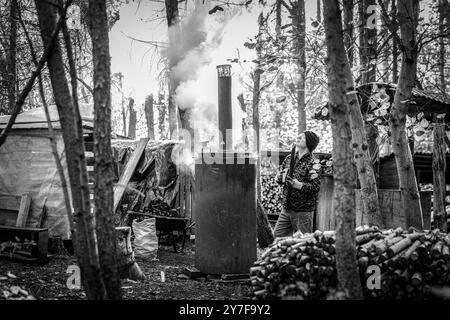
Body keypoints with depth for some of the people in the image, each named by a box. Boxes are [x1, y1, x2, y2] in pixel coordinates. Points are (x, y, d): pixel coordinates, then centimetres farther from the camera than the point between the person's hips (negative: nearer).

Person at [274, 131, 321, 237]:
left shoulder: (311, 163, -12)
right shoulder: (289, 158, 9)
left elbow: (316, 187, -18)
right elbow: (278, 177, 14)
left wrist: (298, 185, -26)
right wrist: (282, 177, -8)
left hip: (303, 212, -7)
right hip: (286, 209, 7)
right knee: (276, 237, 10)